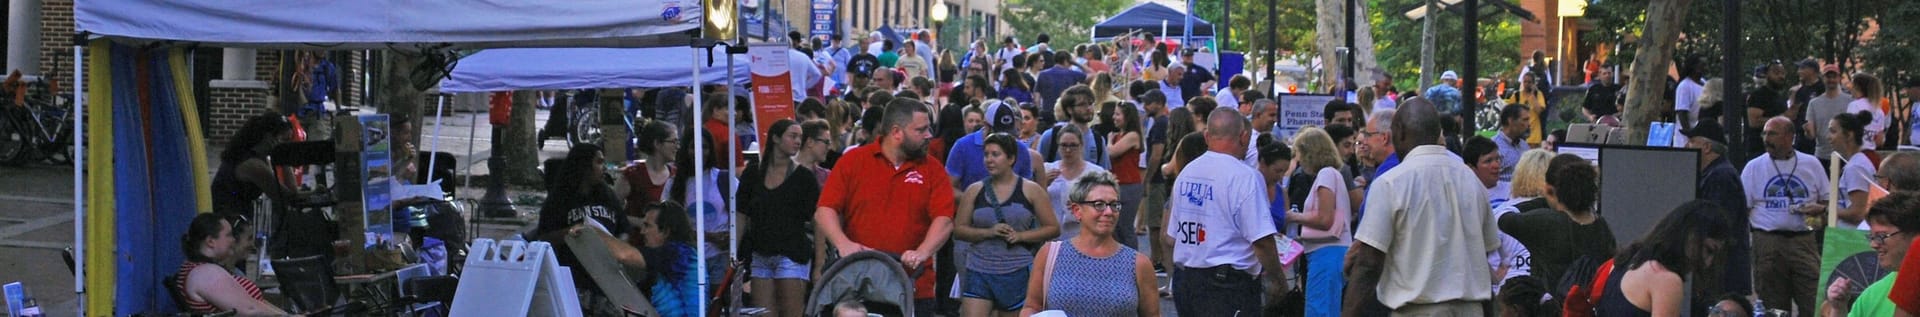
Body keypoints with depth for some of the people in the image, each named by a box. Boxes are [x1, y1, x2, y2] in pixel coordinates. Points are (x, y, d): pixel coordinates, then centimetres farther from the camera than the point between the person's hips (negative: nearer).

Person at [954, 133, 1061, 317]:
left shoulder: (1030, 190, 2)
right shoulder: (975, 191, 7)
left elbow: (1053, 228, 2)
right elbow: (958, 230, 5)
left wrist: (1021, 235, -12)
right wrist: (988, 232, -12)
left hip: (1017, 273, -1)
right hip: (979, 271, 1)